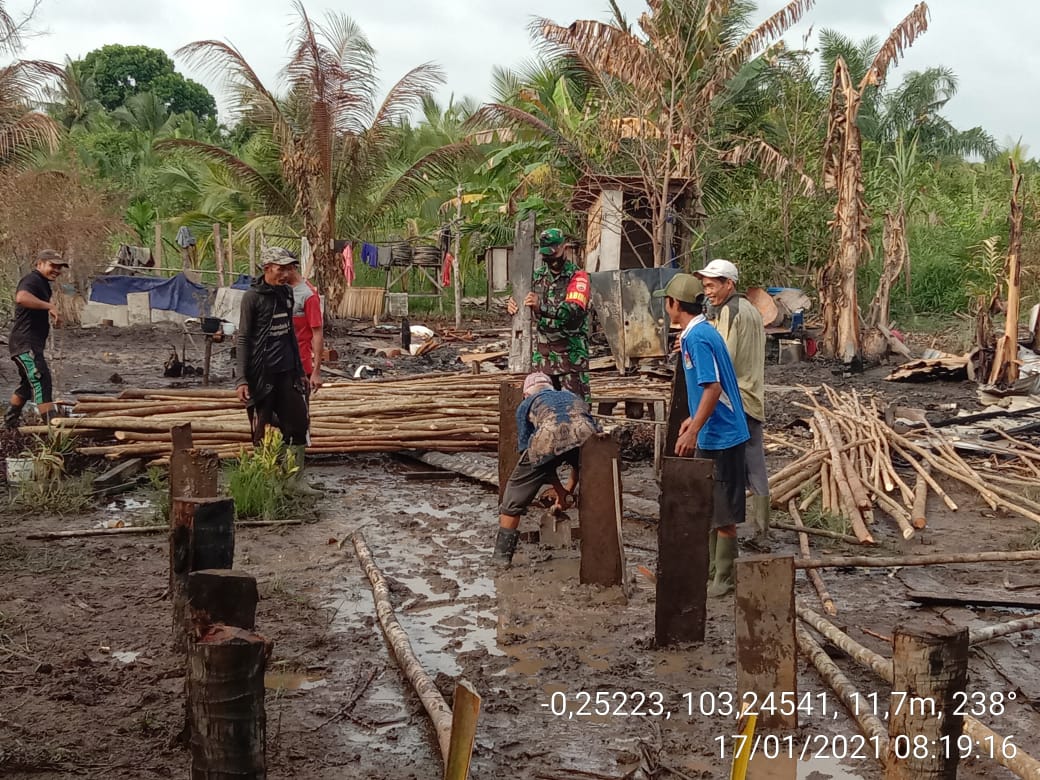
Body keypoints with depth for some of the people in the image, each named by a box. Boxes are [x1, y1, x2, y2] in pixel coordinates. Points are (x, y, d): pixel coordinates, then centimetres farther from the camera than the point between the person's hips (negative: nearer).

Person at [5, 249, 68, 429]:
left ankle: (9, 424, 36)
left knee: (28, 384, 22)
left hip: (31, 344, 11)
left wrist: (52, 315, 14)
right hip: (25, 343, -11)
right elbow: (21, 297, -37)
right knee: (42, 382, -16)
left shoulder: (43, 283, 19)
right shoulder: (32, 280, -14)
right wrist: (50, 306, -36)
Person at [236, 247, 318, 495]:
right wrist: (242, 379, -16)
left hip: (287, 372, 6)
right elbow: (243, 339, -10)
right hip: (262, 373, -6)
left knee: (299, 424, 7)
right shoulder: (253, 296, -9)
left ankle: (296, 480, 17)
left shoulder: (286, 293, 9)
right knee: (263, 431, 1)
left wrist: (300, 370, 19)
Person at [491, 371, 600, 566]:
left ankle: (502, 554, 21)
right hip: (587, 434, 3)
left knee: (515, 494, 19)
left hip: (550, 437, -2)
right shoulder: (572, 397, 44)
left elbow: (527, 449, 29)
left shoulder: (526, 405, 34)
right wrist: (569, 490, 49)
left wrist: (560, 491, 33)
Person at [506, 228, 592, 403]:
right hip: (543, 353, 5)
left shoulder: (577, 277, -7)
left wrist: (541, 305, -35)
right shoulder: (538, 275, 10)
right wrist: (510, 303, -12)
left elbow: (574, 311, -22)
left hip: (571, 353, -5)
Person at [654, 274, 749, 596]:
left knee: (722, 512, 0)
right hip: (714, 433, 10)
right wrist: (694, 419, 22)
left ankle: (724, 579, 9)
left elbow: (713, 387, -25)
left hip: (719, 436, -10)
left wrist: (693, 431, -23)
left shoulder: (697, 337, -19)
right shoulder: (700, 332, 12)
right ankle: (711, 565, 30)